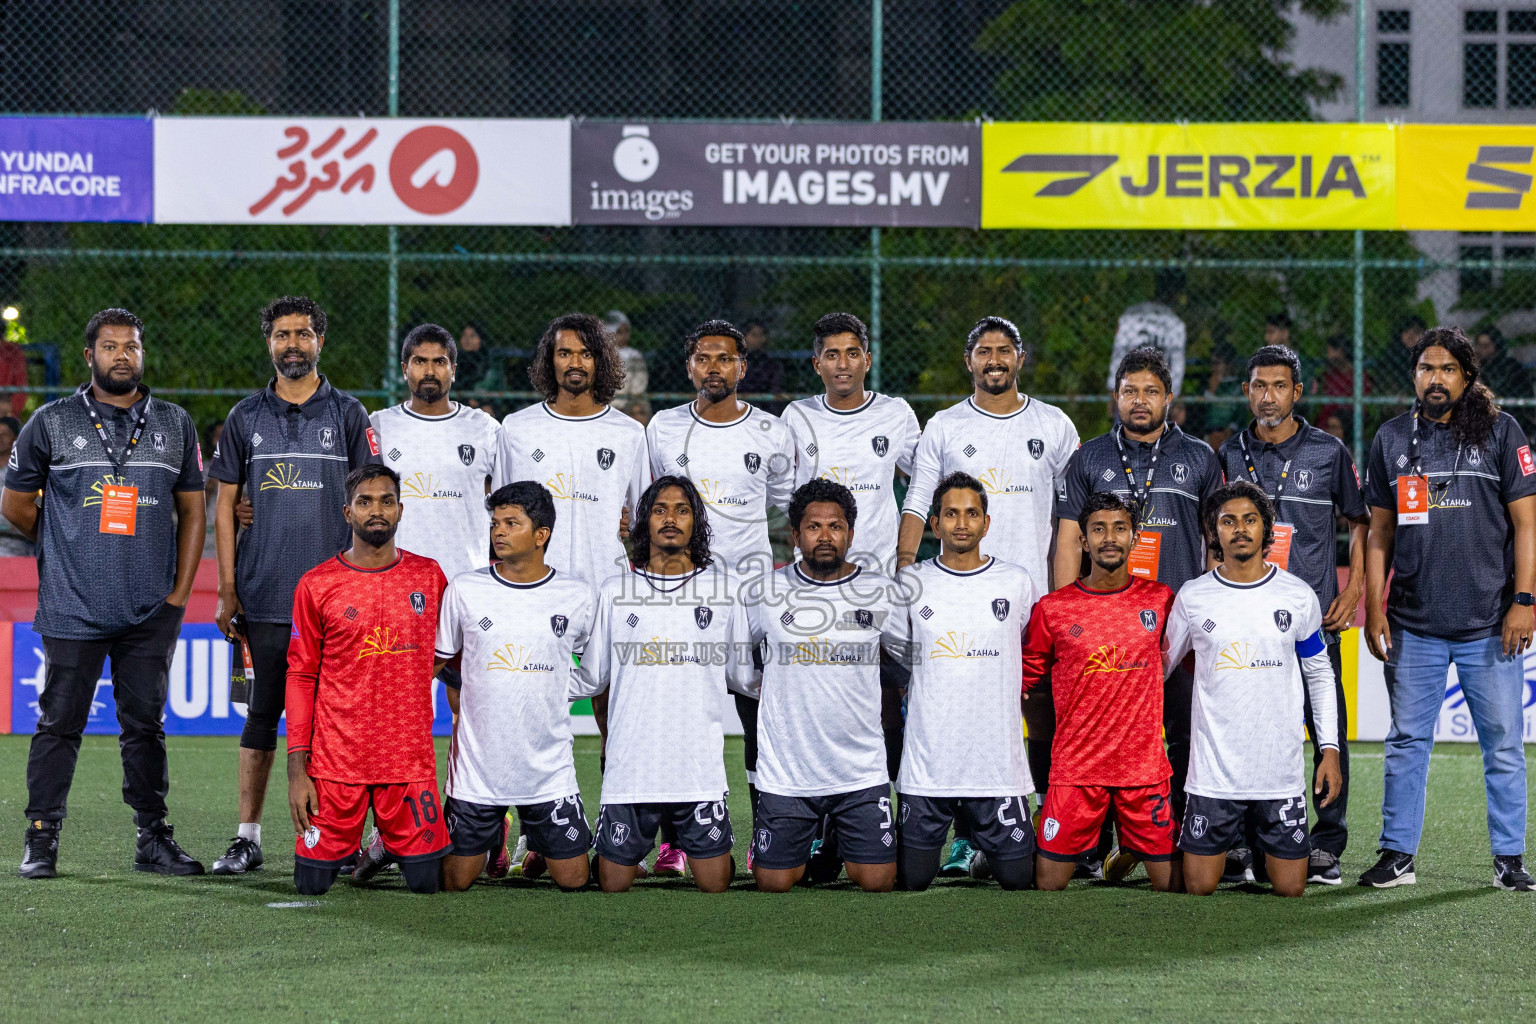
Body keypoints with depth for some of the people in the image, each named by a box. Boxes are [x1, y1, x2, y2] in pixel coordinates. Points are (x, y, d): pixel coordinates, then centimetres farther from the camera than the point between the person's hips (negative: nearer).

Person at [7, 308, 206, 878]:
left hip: (151, 611, 2)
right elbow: (15, 505, 10)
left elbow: (192, 512, 12)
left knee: (145, 725, 6)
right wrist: (67, 547, 12)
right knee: (59, 724, 0)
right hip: (72, 609, -2)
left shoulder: (174, 425, 10)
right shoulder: (52, 423, 3)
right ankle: (41, 843, 5)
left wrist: (179, 593, 5)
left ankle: (153, 840, 12)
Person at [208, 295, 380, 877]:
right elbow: (225, 506, 10)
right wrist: (227, 589, 3)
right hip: (265, 595, 1)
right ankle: (248, 838, 6)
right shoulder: (246, 418, 9)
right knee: (263, 710, 2)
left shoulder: (347, 415, 6)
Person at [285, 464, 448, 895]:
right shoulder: (316, 585, 0)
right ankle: (348, 846, 31)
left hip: (411, 759, 1)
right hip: (335, 759, -1)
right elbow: (300, 678, 1)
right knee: (312, 884, -2)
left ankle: (386, 849, 29)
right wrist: (297, 768, -5)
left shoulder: (429, 577, 6)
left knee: (425, 882, -4)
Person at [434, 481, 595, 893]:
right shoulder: (464, 589, -2)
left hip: (550, 770, 0)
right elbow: (445, 663, 11)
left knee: (572, 880, 1)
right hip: (476, 767, 0)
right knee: (455, 883, 5)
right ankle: (495, 836, 35)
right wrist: (462, 717, 5)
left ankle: (540, 845, 32)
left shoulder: (577, 596, -1)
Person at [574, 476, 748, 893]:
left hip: (701, 769, 0)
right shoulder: (615, 592, 7)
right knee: (613, 884, 4)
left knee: (714, 884, 1)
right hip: (630, 769, 0)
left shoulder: (722, 589, 6)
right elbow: (590, 677, 11)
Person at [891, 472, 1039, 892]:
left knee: (1017, 877, 0)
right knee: (913, 878, 1)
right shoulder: (912, 583, 2)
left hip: (998, 762, 0)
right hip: (926, 764, 0)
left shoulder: (1016, 583, 2)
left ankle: (985, 846, 32)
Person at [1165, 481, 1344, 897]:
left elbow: (1320, 676, 11)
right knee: (1199, 888, 0)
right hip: (1214, 770, 0)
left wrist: (1330, 750, 5)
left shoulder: (1298, 596, 2)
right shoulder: (1193, 597, 0)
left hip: (1282, 772, 0)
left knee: (1290, 890, 2)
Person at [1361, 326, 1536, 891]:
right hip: (1413, 626, 2)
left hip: (1490, 625, -2)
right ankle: (1397, 855, 12)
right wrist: (1373, 608, 5)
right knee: (1407, 742, 5)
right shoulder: (1392, 438, 9)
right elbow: (1380, 532, 13)